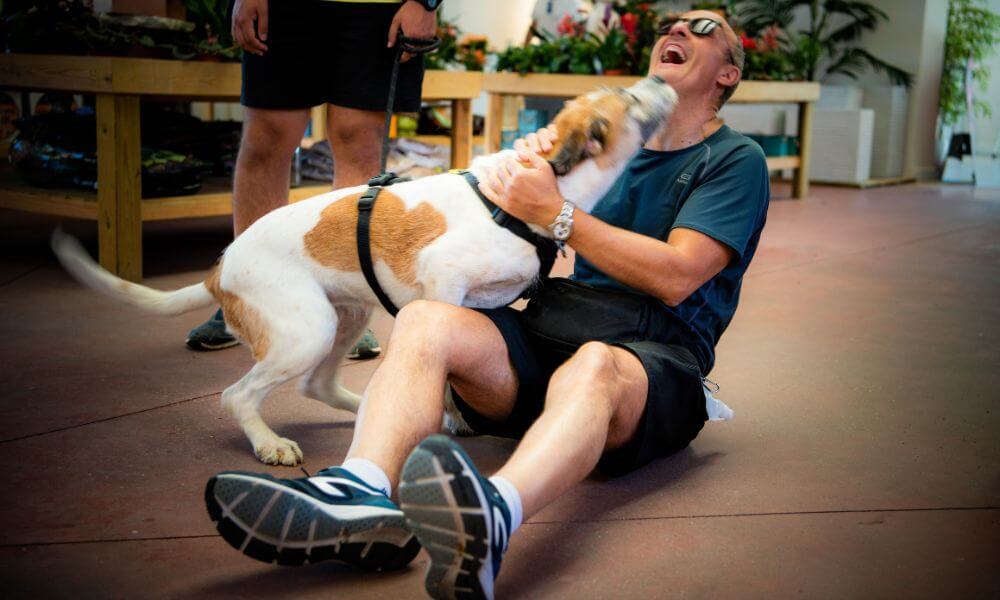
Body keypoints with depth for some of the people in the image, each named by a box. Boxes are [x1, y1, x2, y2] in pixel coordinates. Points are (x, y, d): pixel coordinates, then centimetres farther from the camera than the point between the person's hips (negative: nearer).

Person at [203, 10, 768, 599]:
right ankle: (361, 494, -51)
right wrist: (533, 157, 2)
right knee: (424, 320, -24)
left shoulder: (736, 159, 10)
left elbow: (675, 277, -6)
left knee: (593, 365, -41)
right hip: (550, 326, 5)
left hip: (656, 356, -4)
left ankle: (492, 518, -70)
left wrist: (555, 211, -10)